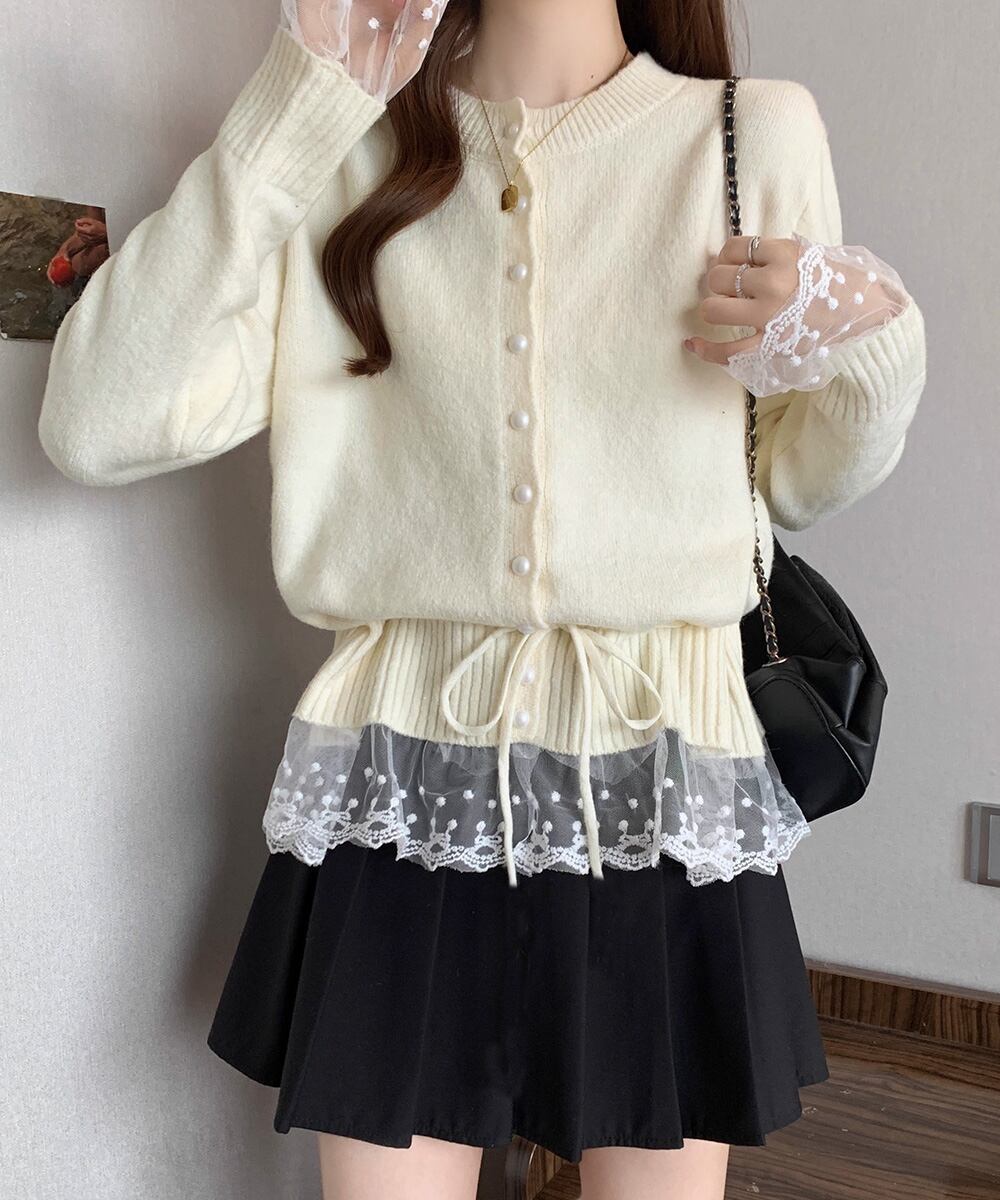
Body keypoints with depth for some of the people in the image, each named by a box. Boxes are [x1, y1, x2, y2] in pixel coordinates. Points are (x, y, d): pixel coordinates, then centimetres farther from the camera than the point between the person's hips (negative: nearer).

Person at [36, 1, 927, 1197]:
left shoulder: (757, 136, 4)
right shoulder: (347, 156, 5)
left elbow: (794, 483, 13)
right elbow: (98, 425, -8)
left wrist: (873, 349, -7)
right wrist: (295, 112, -10)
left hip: (665, 788, 1)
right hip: (407, 790, 0)